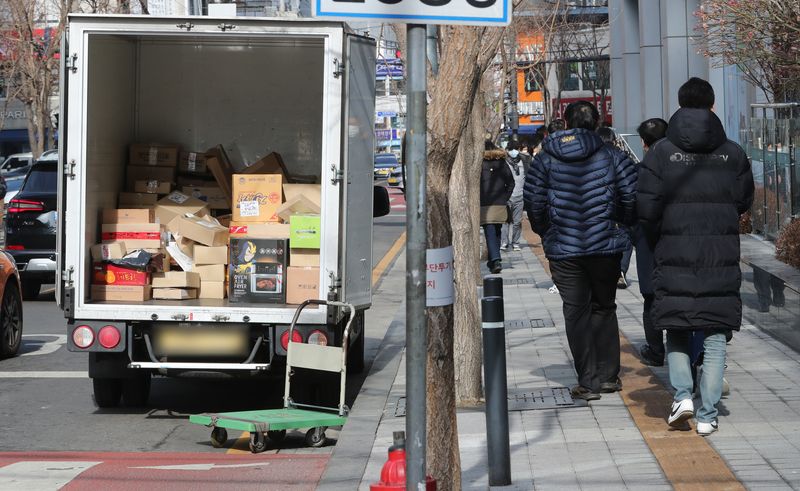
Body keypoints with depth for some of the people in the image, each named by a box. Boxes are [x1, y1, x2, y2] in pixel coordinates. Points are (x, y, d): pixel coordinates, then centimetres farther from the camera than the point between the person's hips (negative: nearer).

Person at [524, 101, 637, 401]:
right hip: (605, 246, 1)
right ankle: (608, 376, 20)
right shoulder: (612, 157, -2)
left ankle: (588, 382, 1)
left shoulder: (545, 159, 0)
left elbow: (533, 201, -1)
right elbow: (632, 196, -6)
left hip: (563, 249, -1)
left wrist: (546, 232, 15)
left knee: (576, 311, 4)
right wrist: (622, 220, 14)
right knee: (604, 308, 16)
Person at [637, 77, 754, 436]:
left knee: (677, 332, 14)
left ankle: (682, 395, -2)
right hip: (722, 259, 1)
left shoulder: (661, 152, -5)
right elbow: (744, 202, 7)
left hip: (674, 258, -1)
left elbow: (647, 209, -6)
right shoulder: (733, 153, 0)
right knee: (714, 338, 6)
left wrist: (657, 246, 10)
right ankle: (707, 416, 4)